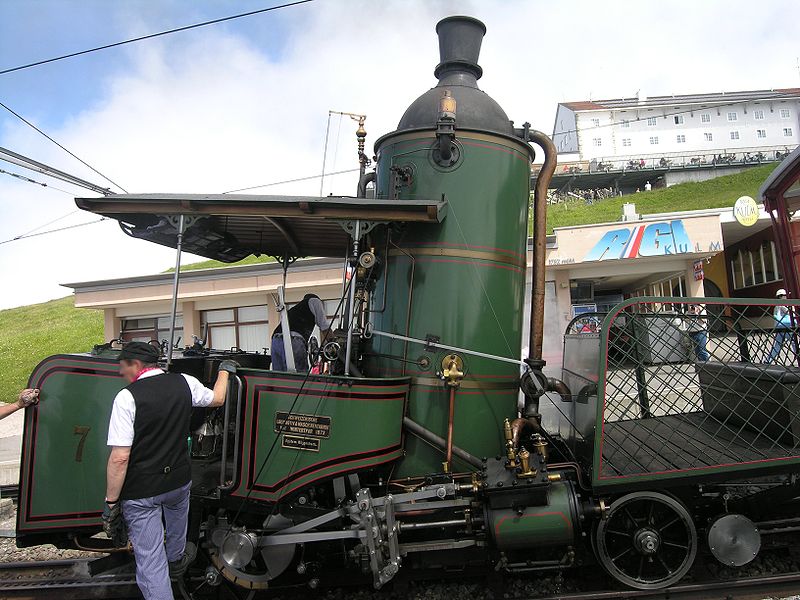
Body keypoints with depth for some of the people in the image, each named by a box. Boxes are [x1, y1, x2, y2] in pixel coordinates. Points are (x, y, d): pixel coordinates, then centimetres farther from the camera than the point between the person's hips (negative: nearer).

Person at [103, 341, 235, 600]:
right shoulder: (185, 383, -7)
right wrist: (225, 370, 30)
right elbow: (217, 399, 14)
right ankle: (176, 560, 62)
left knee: (149, 560, 7)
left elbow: (120, 458, -23)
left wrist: (111, 502, -13)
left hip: (140, 490, -5)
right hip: (178, 479, 5)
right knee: (176, 521, 36)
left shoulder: (127, 397, -20)